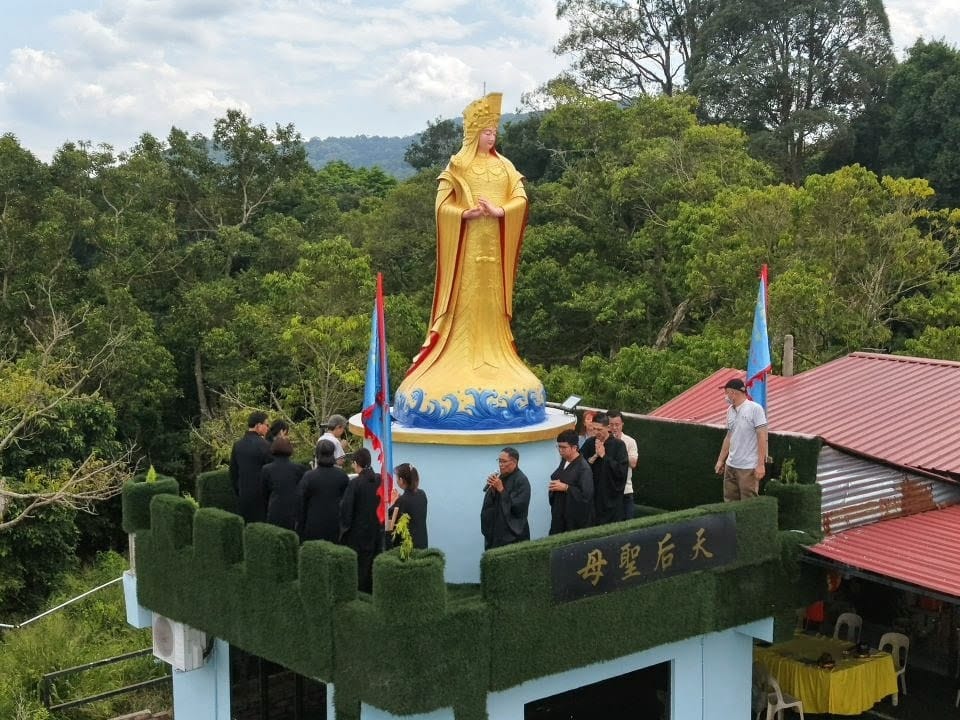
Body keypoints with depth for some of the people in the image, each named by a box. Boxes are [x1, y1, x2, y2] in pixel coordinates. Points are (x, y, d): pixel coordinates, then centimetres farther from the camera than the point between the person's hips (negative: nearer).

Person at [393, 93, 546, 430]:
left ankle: (494, 359, 10)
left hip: (495, 243, 4)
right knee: (466, 300, -4)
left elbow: (521, 199, 3)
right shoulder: (458, 165, 1)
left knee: (493, 301, 5)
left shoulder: (504, 165, 11)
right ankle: (464, 361, -2)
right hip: (467, 243, -3)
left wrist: (499, 211, -14)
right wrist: (466, 213, -19)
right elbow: (442, 203, -3)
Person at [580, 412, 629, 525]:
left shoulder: (618, 445, -6)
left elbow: (622, 470, -15)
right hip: (593, 496, 3)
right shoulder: (589, 443, 4)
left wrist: (604, 456, -14)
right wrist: (595, 456, -13)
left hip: (612, 498, -3)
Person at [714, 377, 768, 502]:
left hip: (749, 467, -7)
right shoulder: (730, 410, 11)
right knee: (729, 502, 11)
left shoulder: (755, 409, -11)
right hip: (730, 466, 7)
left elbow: (762, 438, -13)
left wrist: (761, 464, -17)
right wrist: (720, 460, 19)